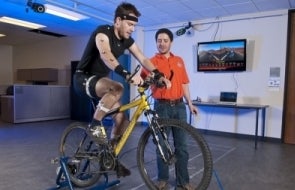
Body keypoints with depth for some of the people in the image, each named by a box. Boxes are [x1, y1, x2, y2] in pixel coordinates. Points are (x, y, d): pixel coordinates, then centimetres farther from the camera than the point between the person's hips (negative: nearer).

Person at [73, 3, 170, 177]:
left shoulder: (127, 40, 1)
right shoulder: (103, 32, -20)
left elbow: (143, 59, -6)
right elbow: (106, 56, -40)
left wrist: (159, 75, -23)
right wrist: (127, 75, -55)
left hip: (101, 80, 7)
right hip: (84, 79, -7)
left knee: (122, 120, -2)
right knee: (117, 88, -38)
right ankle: (95, 125, -19)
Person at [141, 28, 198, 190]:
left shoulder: (179, 60, 13)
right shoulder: (152, 62, 1)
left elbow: (184, 83, 15)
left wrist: (190, 103, 11)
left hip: (179, 106, 3)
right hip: (162, 106, -3)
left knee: (181, 145, 7)